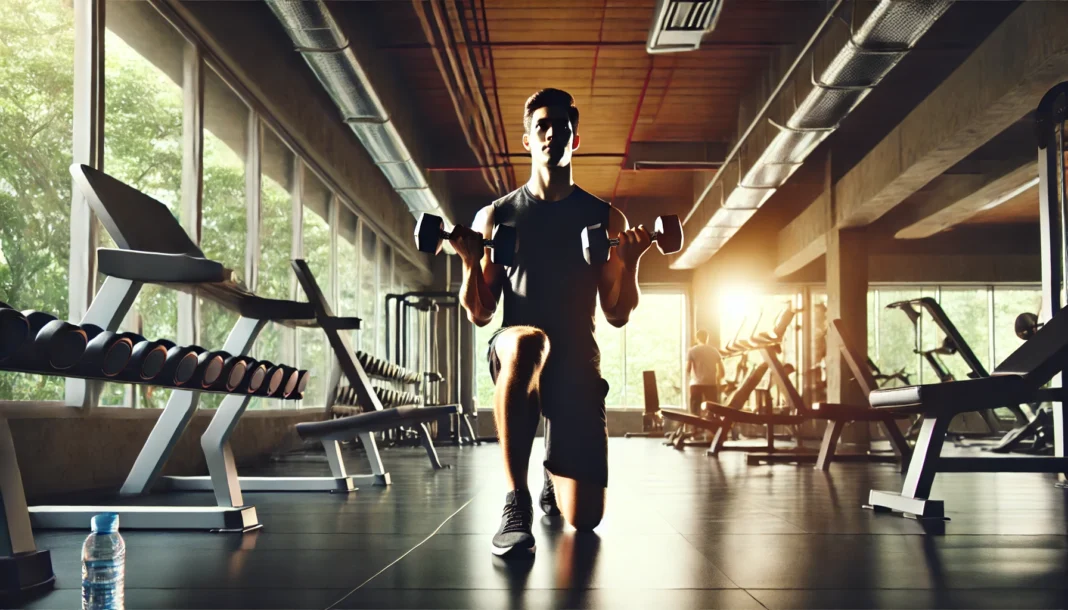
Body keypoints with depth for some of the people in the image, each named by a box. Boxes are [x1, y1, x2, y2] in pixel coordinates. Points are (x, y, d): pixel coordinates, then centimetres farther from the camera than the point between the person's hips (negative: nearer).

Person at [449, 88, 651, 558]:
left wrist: (629, 263, -12)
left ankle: (553, 475, 34)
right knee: (527, 341, -43)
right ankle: (516, 501, -34)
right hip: (514, 352, -1)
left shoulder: (605, 218, 8)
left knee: (584, 517, -6)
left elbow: (617, 315, 6)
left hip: (577, 361, 2)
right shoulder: (495, 216, 7)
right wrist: (470, 262, -13)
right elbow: (480, 315, 5)